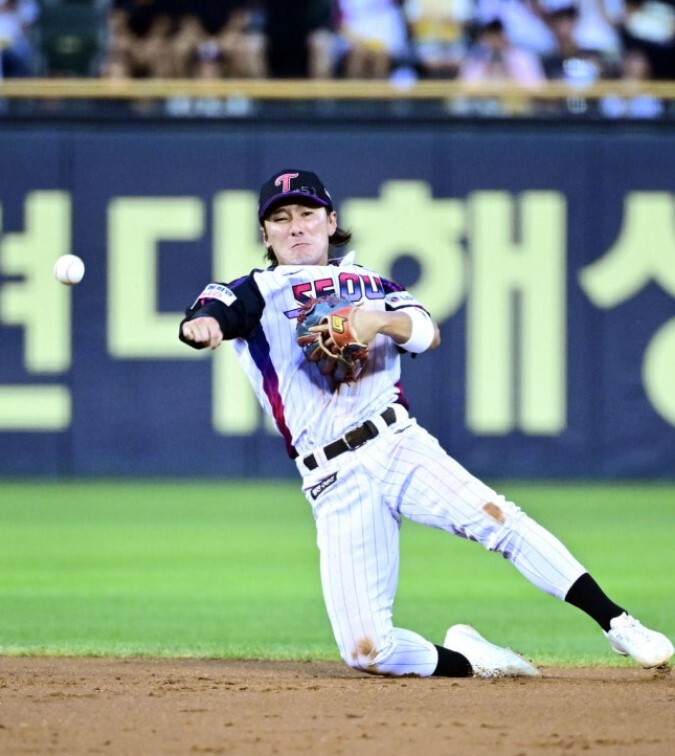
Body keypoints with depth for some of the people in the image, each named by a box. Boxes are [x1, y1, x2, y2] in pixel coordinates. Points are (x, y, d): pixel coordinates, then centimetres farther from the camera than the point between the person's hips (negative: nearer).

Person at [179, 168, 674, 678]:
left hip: (397, 445, 1)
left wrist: (379, 321, -17)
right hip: (336, 486, -1)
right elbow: (214, 312, -10)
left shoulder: (369, 285, 21)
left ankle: (618, 626, -24)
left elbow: (429, 334, 3)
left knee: (495, 516, -27)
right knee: (366, 650, -15)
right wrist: (201, 327, -34)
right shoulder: (257, 293, 13)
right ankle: (464, 660, 11)